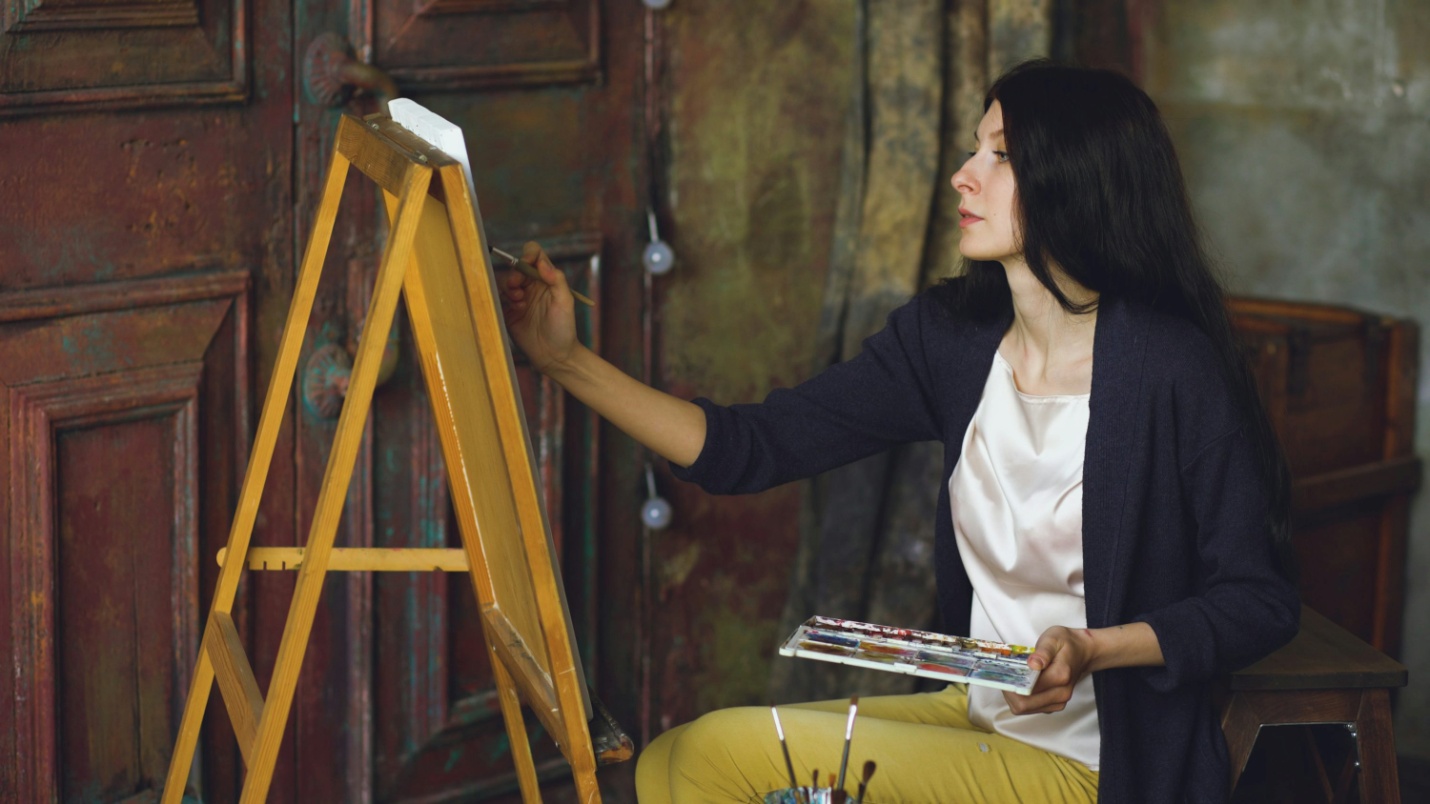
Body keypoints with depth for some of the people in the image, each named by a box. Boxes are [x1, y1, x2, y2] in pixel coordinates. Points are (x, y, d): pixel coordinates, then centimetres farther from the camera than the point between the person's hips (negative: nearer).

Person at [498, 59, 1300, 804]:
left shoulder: (1173, 369, -17)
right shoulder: (949, 337, 2)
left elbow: (1263, 602, -12)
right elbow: (752, 449, 0)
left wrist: (1092, 649, -26)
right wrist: (568, 360, -7)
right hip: (980, 715, 6)